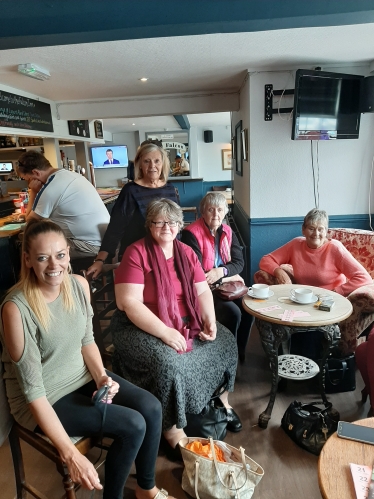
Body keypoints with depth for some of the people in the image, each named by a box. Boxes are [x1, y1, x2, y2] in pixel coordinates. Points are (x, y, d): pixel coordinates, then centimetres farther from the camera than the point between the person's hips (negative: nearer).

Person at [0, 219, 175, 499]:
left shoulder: (79, 285, -9)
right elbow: (33, 389, -24)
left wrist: (101, 377, -12)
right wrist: (70, 454, -26)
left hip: (83, 377, 6)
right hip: (44, 400, -5)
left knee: (151, 408, -8)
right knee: (132, 425, -16)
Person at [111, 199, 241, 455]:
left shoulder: (186, 253, 5)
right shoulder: (136, 253, -13)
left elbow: (203, 291, 5)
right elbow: (129, 303, -21)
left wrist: (210, 321, -13)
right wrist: (165, 332, -26)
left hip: (186, 322, 6)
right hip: (143, 327, -6)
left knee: (225, 342, -3)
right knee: (169, 362, -30)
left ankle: (222, 400, 20)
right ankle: (173, 431, -8)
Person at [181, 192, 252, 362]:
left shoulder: (227, 231, 6)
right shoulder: (192, 233, -15)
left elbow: (239, 261, 2)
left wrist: (221, 271, -20)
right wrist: (230, 277, -13)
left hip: (226, 284, 6)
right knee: (233, 313, -23)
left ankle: (240, 351, 5)